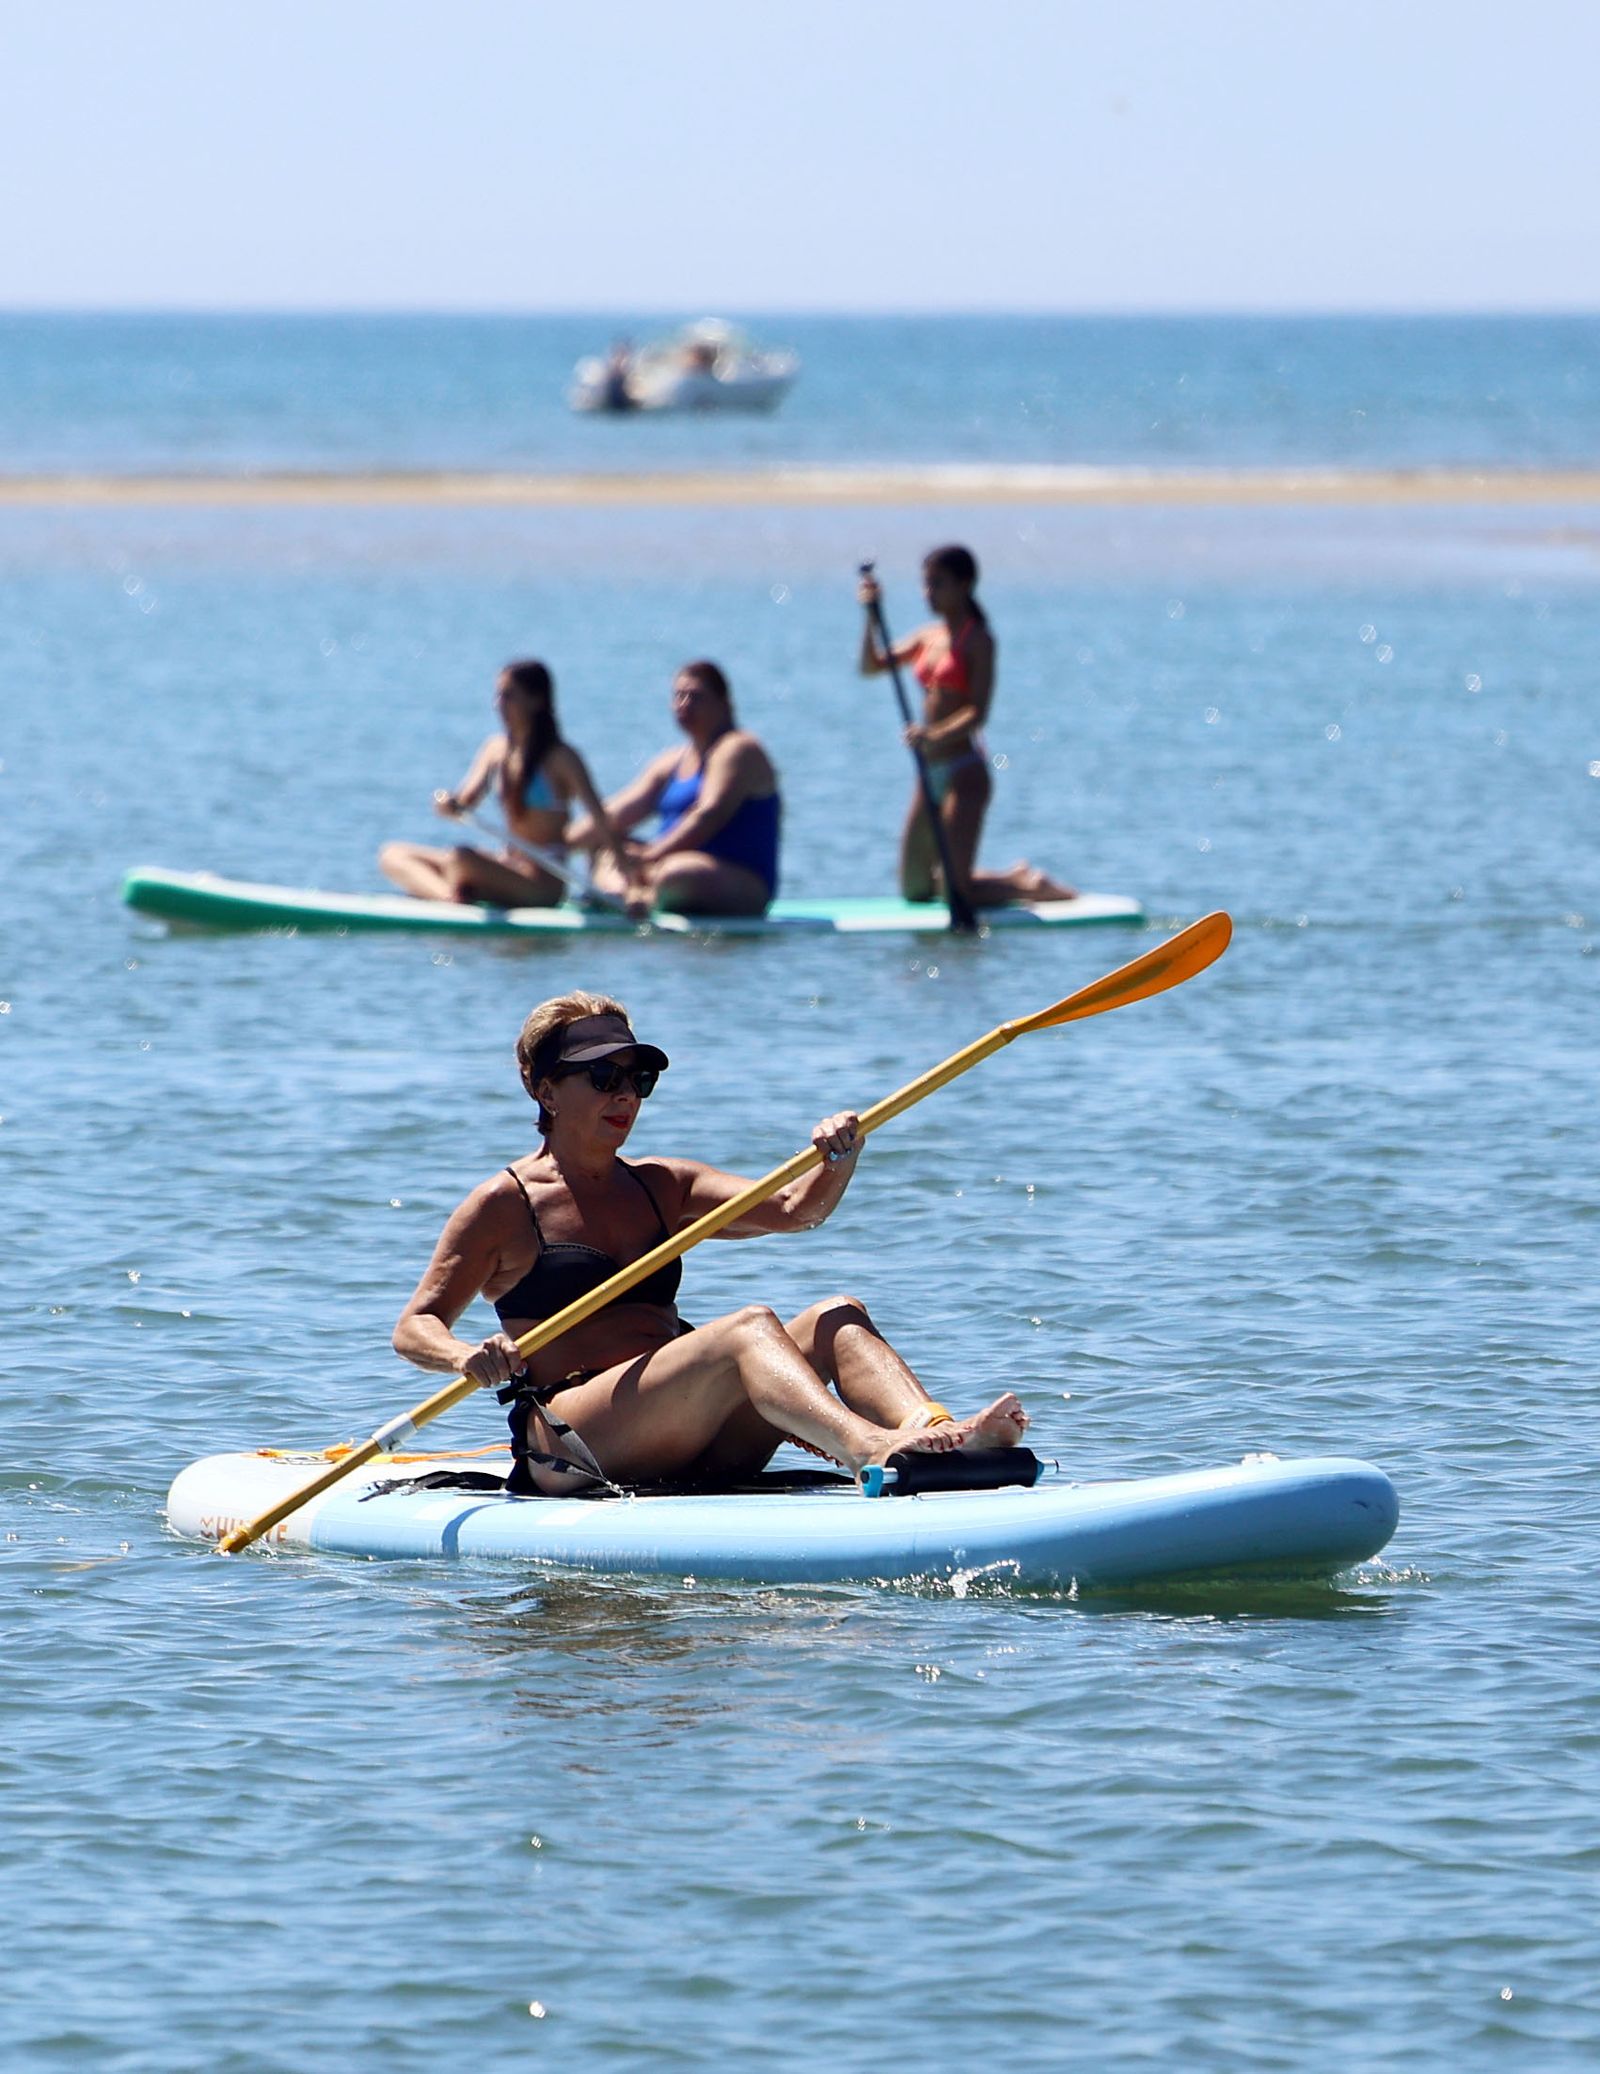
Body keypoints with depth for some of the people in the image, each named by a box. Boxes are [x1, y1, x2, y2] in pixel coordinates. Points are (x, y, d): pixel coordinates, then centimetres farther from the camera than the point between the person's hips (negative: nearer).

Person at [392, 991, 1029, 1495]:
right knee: (748, 1327, -29)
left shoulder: (664, 1187, 22)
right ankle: (876, 1451, -58)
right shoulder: (505, 1204, 6)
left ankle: (937, 1433, -45)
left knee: (838, 1318, -15)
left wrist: (840, 1158, -14)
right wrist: (469, 1358, -21)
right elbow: (415, 1328, 1)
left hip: (691, 1451, 7)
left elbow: (794, 1209, 8)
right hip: (569, 1448, -6)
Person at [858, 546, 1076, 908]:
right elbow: (871, 666, 14)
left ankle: (1030, 886, 11)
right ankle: (1016, 878, 26)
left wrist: (934, 737, -35)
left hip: (964, 772, -8)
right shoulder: (928, 636, 12)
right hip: (931, 773, 8)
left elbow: (978, 712, -19)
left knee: (956, 892, -13)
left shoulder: (978, 640, -9)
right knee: (914, 889, 11)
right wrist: (871, 616, 0)